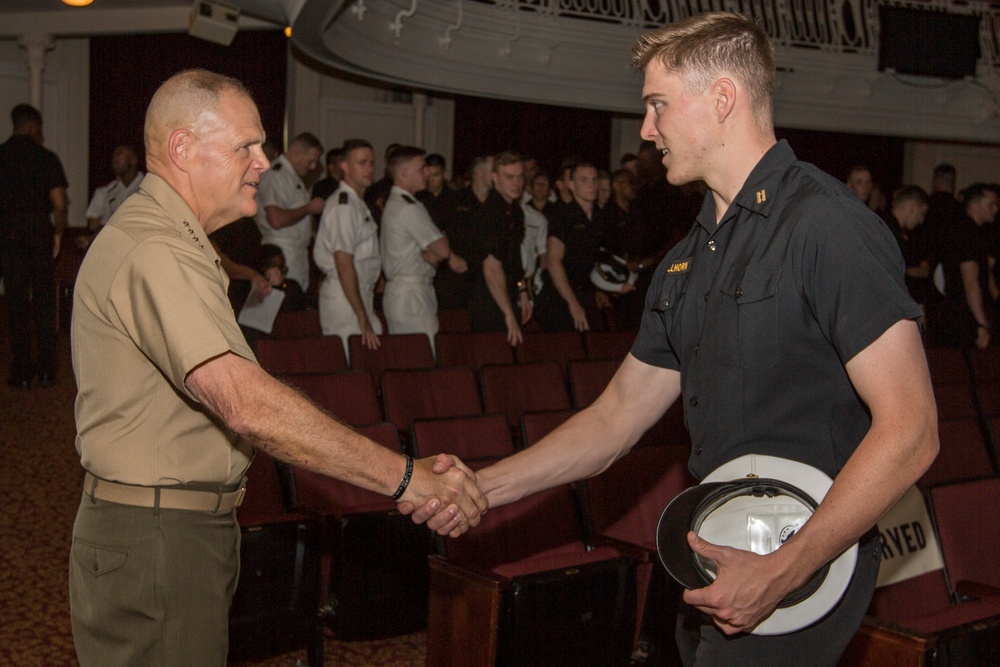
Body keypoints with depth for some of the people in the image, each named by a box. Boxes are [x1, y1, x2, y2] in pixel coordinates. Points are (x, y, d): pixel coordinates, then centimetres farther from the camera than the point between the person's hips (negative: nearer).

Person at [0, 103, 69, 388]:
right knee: (44, 298, 7)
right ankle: (46, 368, 6)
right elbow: (59, 204, -7)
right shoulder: (46, 157, -3)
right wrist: (58, 233, 7)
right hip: (40, 227, -1)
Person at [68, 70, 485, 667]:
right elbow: (248, 405, -32)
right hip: (155, 537, -11)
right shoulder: (155, 253, -21)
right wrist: (405, 477, -32)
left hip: (186, 528, 11)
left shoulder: (165, 240, 16)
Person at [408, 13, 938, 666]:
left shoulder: (825, 224, -15)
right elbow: (617, 415, 13)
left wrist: (786, 570, -23)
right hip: (713, 566, 8)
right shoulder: (688, 260, 12)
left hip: (805, 571, -7)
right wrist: (484, 486, 2)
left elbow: (909, 428, -20)